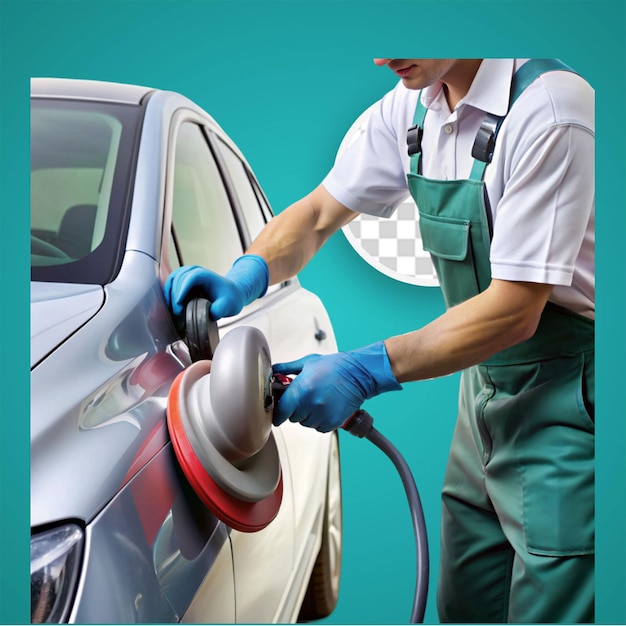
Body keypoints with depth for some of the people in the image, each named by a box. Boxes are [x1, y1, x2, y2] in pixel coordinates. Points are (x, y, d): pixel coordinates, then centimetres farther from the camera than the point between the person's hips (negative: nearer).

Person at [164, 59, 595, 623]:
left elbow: (514, 311, -24)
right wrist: (243, 279, -8)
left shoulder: (547, 109, -23)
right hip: (485, 386, 8)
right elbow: (319, 214, 11)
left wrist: (365, 370, -24)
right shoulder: (412, 106, 2)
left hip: (566, 403, -7)